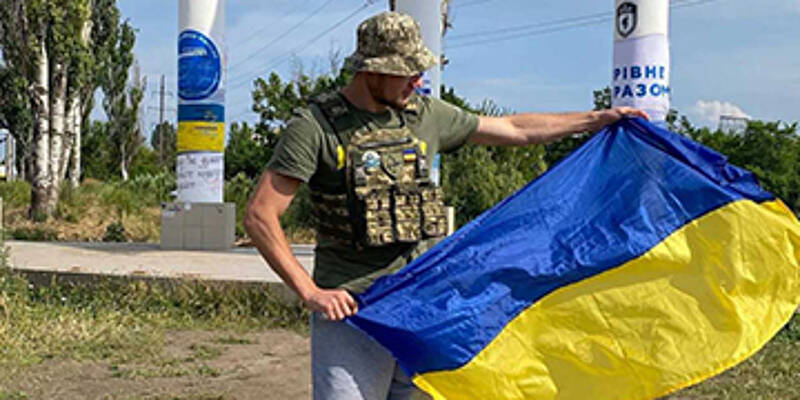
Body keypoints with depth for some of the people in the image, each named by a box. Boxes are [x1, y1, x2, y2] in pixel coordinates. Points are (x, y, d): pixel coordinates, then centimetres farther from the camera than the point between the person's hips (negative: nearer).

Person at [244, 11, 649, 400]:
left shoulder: (426, 115, 9)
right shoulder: (315, 125, -7)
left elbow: (513, 130, 21)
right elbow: (260, 216, -10)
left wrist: (598, 118, 21)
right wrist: (310, 292, -17)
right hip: (349, 308, -5)